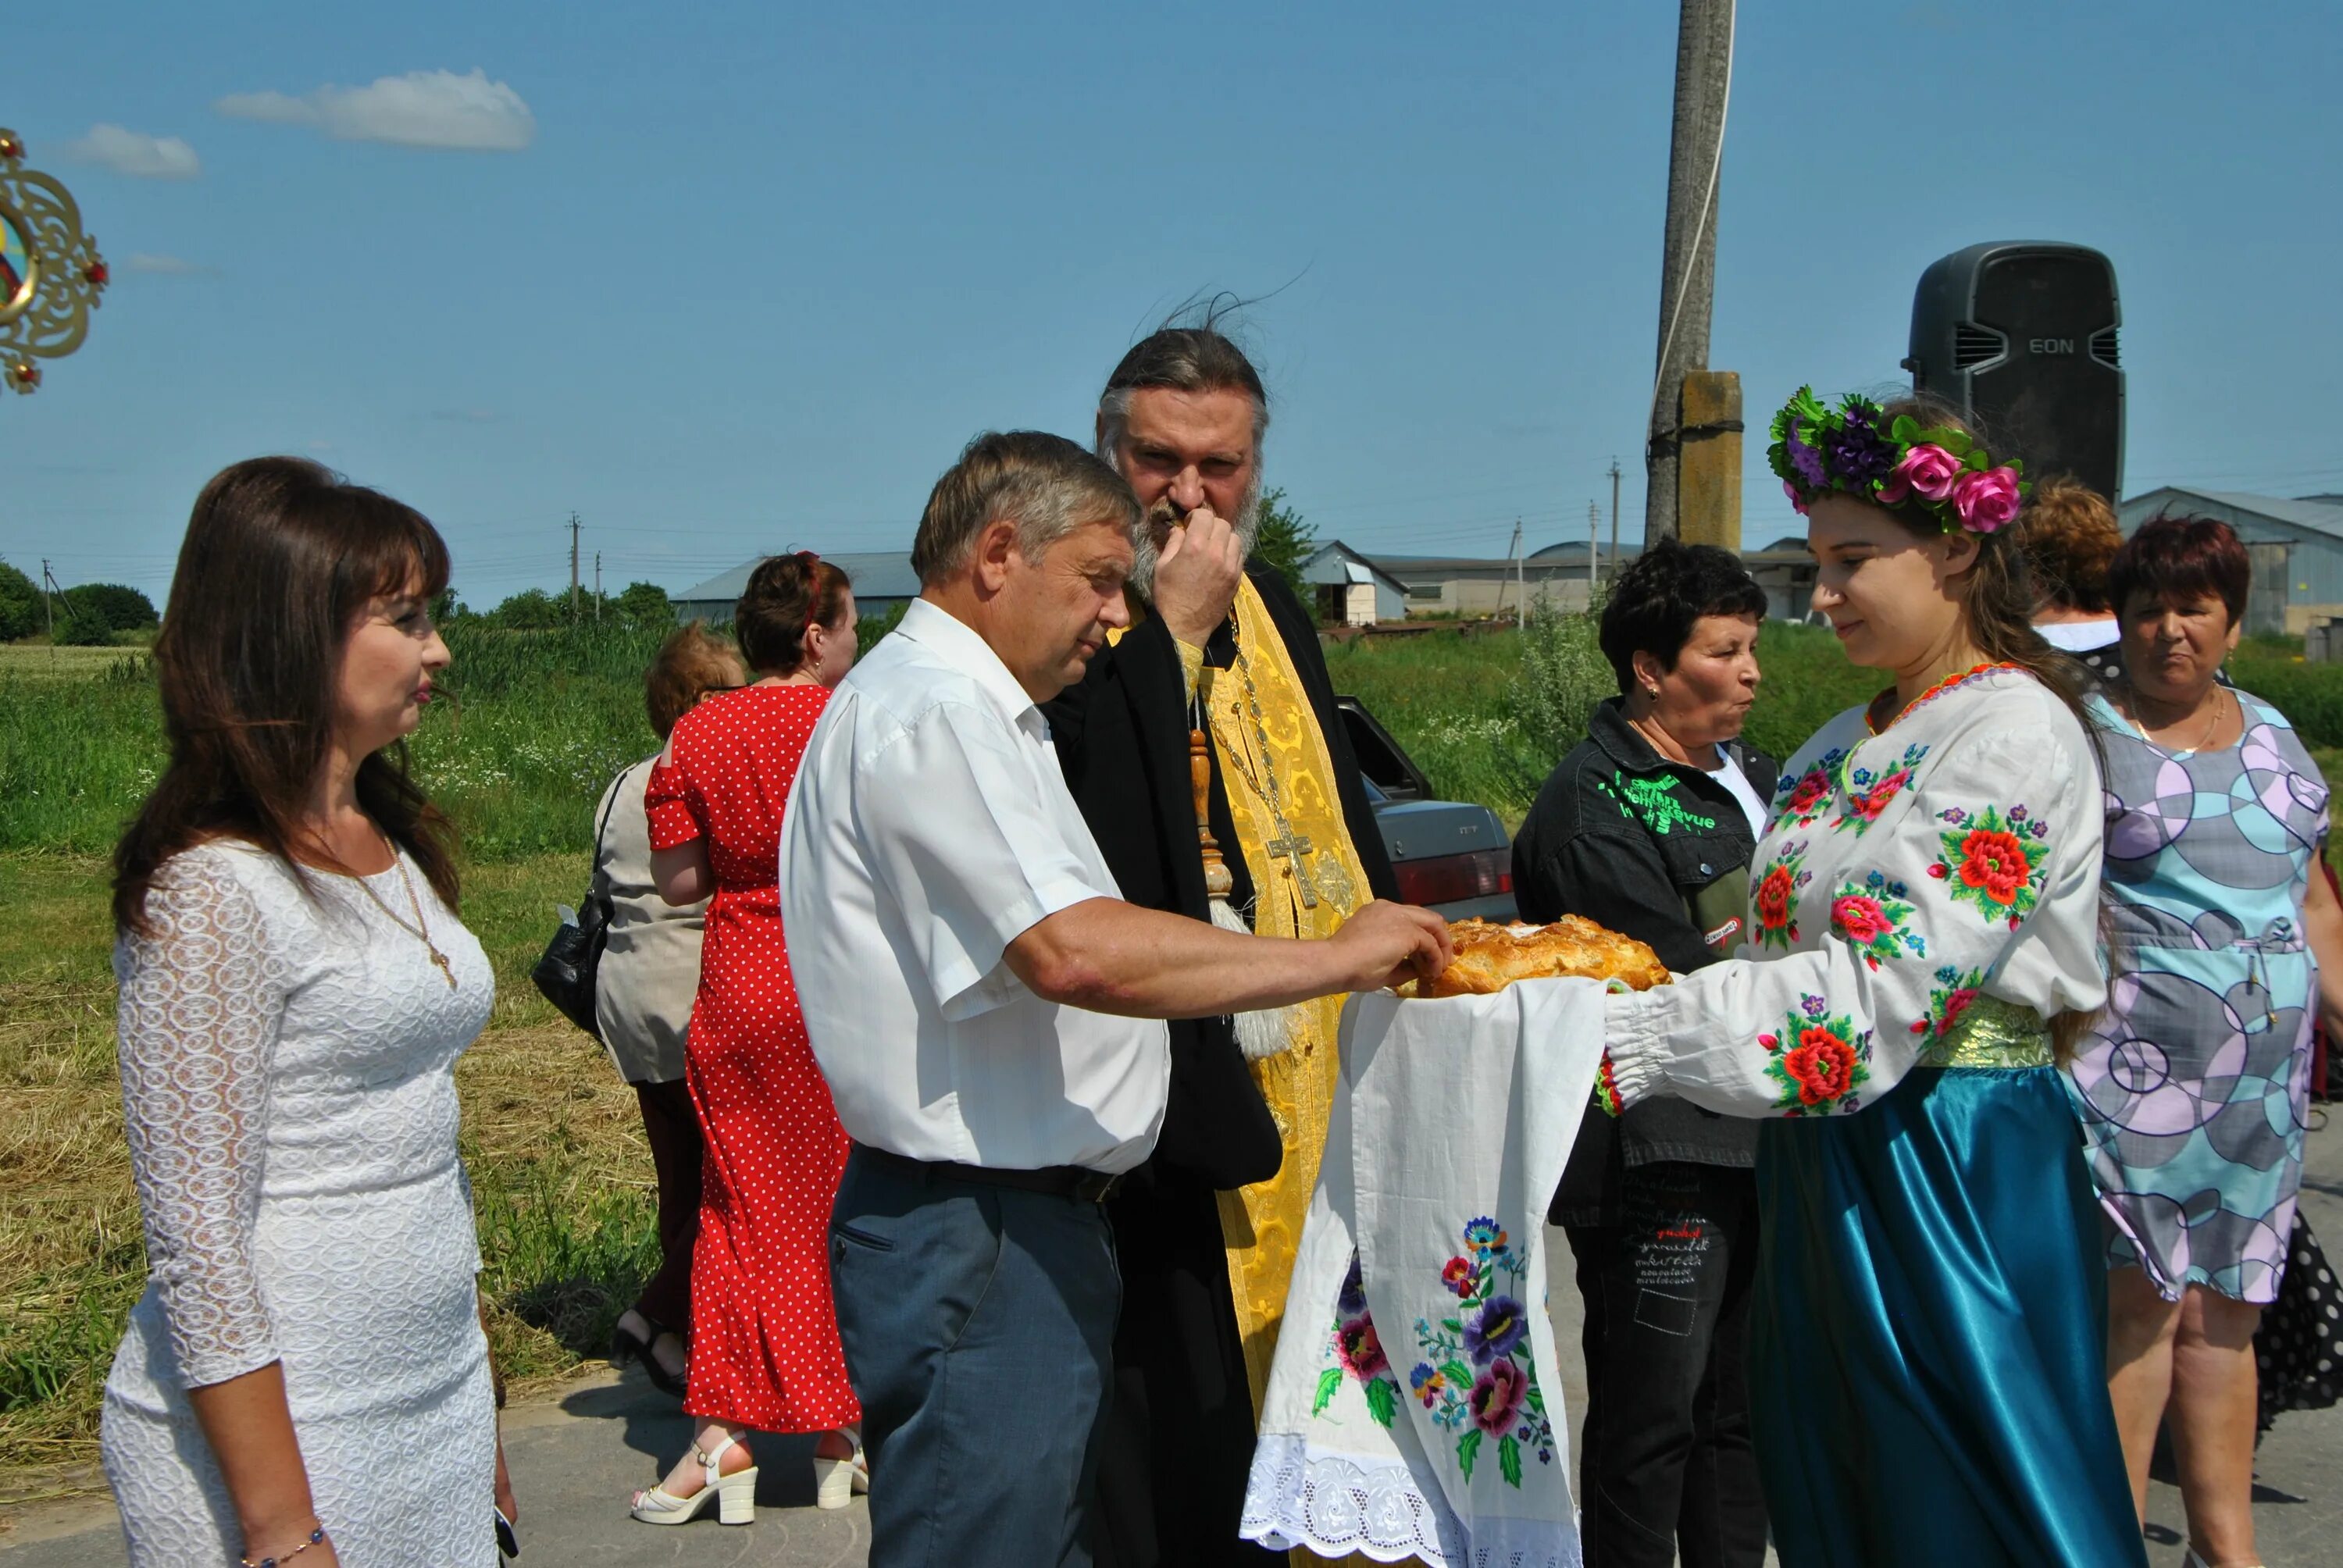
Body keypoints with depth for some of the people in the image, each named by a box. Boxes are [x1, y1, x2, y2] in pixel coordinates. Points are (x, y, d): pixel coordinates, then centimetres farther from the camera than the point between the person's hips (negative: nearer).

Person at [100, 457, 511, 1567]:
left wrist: (476, 1424, 17)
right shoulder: (215, 888, -16)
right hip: (281, 1429, -7)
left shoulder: (390, 850, 10)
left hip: (433, 1406, 8)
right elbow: (197, 1237, -18)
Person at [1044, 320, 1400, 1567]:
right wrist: (1174, 633, -22)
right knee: (1180, 1451, -2)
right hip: (1182, 1098, -8)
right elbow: (1088, 830, -27)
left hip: (1314, 1080, 8)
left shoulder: (1267, 604, 14)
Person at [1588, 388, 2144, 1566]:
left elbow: (1889, 986, -25)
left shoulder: (2016, 735, -14)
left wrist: (1633, 1038, -27)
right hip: (1823, 1160, 8)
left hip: (1955, 1168, -8)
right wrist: (1613, 992, -4)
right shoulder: (1844, 745, 13)